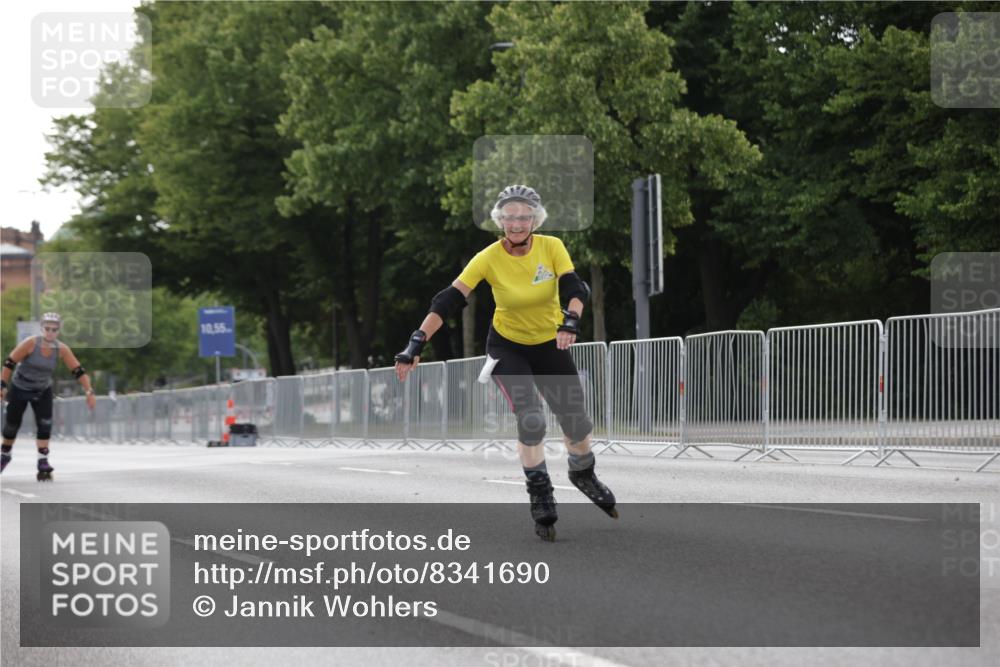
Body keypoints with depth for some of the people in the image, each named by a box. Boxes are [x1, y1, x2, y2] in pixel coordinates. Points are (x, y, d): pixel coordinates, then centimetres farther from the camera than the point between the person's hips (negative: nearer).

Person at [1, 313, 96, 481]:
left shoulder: (61, 349, -16)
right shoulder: (30, 343, -25)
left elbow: (79, 371, -13)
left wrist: (89, 392, -21)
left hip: (42, 391, 2)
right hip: (19, 389, -2)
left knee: (45, 425, -15)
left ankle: (43, 464, -12)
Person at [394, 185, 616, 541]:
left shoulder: (551, 247, -17)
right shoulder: (489, 258, -21)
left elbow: (574, 288, -25)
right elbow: (449, 300, -26)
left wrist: (570, 321, -46)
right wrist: (417, 344, -35)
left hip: (550, 345, 2)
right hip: (507, 347, -2)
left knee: (576, 421, 5)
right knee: (530, 420, -20)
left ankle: (583, 474, 37)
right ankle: (540, 494, 0)